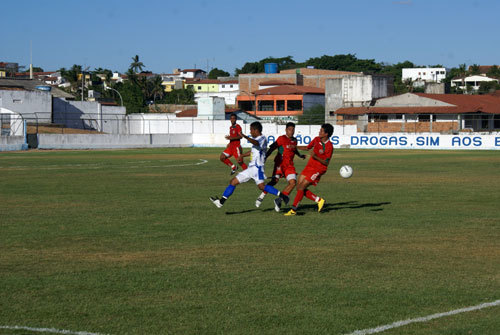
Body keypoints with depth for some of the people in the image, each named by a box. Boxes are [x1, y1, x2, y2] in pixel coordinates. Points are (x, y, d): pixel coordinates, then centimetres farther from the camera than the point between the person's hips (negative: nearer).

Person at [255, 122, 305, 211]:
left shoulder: (294, 140, 15)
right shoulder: (282, 139, -6)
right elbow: (272, 148, -12)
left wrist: (300, 155, 24)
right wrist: (264, 157, -19)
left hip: (289, 165, 6)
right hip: (280, 163, -6)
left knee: (293, 182, -10)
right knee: (275, 180, -19)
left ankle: (279, 200, -4)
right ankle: (261, 197, -4)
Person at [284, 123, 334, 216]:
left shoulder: (329, 147, -17)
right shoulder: (317, 139, 4)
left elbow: (326, 163, -15)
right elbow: (308, 147, 21)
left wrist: (316, 157, -27)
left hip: (318, 169, -8)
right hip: (309, 166, 8)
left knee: (301, 187, -13)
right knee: (299, 187, 3)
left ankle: (293, 210, -5)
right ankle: (319, 200, 14)